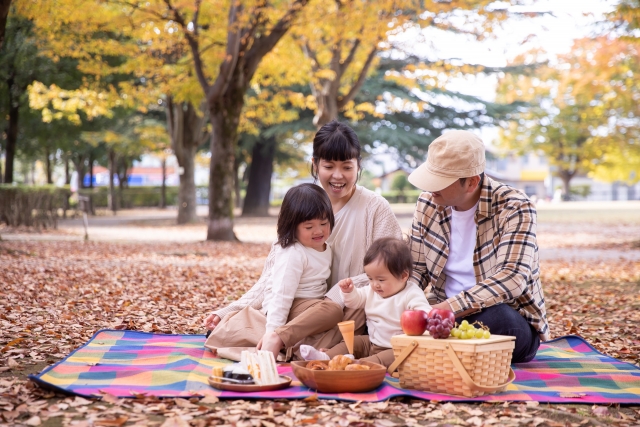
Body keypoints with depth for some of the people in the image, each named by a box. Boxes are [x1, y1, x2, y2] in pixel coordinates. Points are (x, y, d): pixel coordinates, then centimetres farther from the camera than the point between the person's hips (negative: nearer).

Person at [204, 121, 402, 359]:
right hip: (300, 312, 3)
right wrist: (231, 310, -7)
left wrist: (344, 291, -22)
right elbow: (275, 274, 6)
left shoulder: (375, 208, 1)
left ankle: (278, 338, -44)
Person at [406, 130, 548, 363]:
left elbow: (512, 278, -28)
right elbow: (417, 268, 7)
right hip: (445, 314, 4)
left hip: (505, 319, -3)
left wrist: (451, 307, -37)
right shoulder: (427, 204, 0)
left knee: (495, 318, -38)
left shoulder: (513, 208, -16)